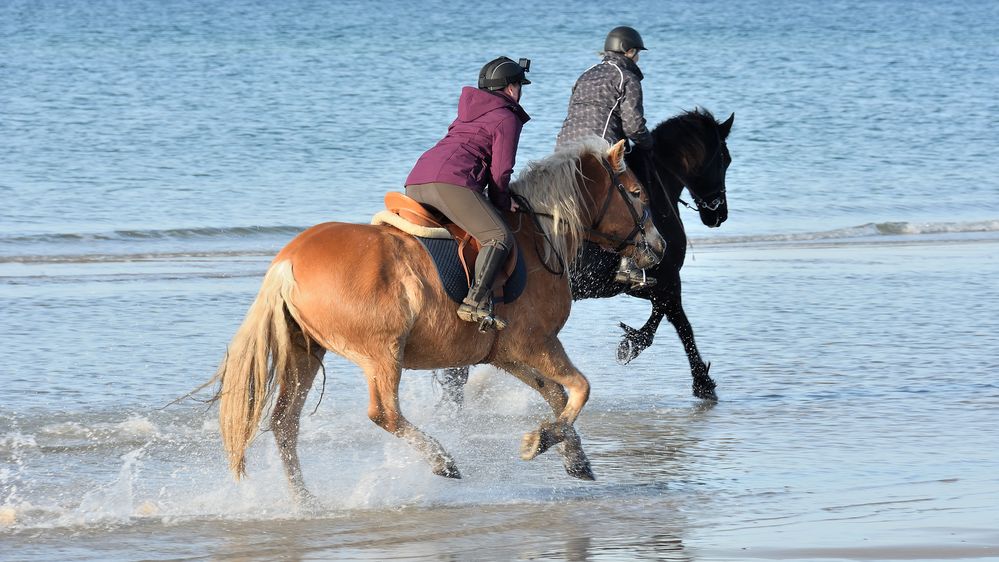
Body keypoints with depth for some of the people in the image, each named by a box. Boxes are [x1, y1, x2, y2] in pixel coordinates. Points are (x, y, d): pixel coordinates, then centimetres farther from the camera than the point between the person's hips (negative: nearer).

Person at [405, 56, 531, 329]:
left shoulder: (470, 111, 33)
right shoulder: (507, 118, 7)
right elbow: (500, 173, 1)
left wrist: (498, 200, 33)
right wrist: (502, 202, 19)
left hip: (415, 182, 9)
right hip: (451, 180, -9)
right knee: (499, 238, -14)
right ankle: (475, 302, -30)